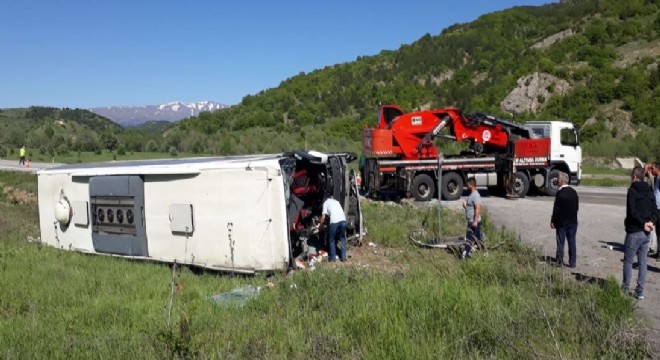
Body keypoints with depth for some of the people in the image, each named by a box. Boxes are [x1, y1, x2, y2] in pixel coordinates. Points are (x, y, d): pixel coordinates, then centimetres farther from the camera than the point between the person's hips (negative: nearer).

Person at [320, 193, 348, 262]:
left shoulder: (326, 203, 16)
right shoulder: (336, 201, 30)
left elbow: (323, 216, 7)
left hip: (334, 221, -4)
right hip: (343, 220, 4)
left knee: (331, 240, 14)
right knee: (342, 238, 20)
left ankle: (333, 257, 17)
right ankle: (343, 257, 19)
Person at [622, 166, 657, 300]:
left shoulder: (632, 191, -12)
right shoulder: (650, 192, 10)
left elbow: (632, 212, -21)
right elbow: (655, 211, 7)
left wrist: (644, 223, -13)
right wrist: (651, 222, -7)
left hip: (634, 232, -6)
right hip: (646, 233, 6)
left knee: (628, 261, 5)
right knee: (642, 262, 10)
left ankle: (625, 288, 10)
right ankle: (640, 291, 13)